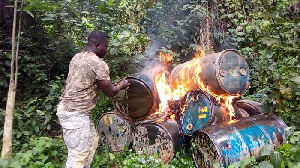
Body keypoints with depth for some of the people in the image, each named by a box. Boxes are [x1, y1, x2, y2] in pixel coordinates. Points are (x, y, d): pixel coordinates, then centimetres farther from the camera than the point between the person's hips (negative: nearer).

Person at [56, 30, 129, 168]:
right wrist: (120, 86, 12)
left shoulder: (77, 57, 10)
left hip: (67, 109, 10)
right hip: (75, 113, -10)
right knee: (78, 155, -4)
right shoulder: (99, 64, -16)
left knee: (92, 141, 21)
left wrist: (112, 85, 22)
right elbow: (110, 92, -9)